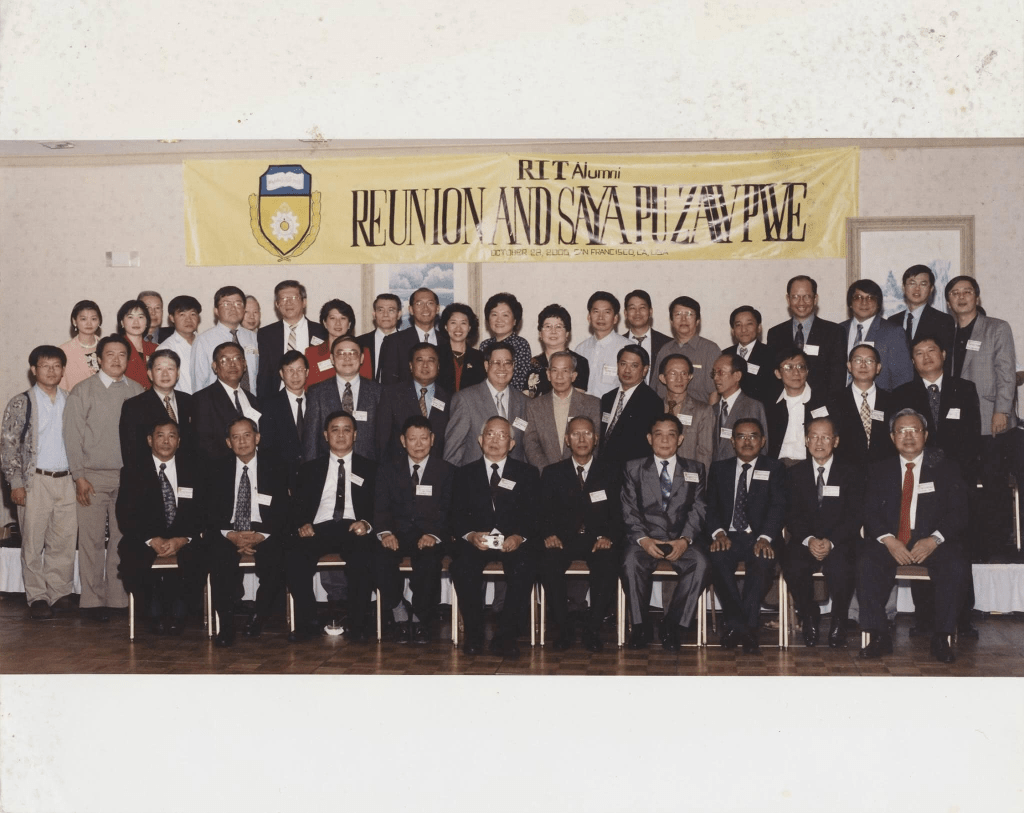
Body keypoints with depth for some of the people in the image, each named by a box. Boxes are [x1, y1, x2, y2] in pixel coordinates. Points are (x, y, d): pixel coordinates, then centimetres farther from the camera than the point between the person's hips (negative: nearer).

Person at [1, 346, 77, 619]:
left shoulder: (71, 402, 11)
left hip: (67, 480, 3)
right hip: (35, 481, -3)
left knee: (65, 541, 4)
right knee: (33, 542, 1)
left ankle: (60, 593, 14)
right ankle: (37, 597, 9)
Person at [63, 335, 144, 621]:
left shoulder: (137, 392, 9)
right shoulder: (82, 392, 2)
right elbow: (73, 436, 0)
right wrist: (79, 476, -6)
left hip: (129, 476, 2)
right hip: (94, 476, -2)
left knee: (123, 538, 3)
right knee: (92, 539, -1)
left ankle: (119, 597, 11)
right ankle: (93, 600, 7)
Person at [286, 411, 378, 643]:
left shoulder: (370, 469, 18)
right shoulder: (310, 468, 22)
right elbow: (299, 505, 15)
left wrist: (366, 524, -11)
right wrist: (303, 524, -7)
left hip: (354, 529, -1)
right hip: (319, 528, 1)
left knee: (363, 559, -36)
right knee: (295, 557, -32)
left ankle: (357, 625, -24)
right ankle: (307, 623, -19)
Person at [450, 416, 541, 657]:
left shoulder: (527, 474, 14)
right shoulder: (465, 474, 16)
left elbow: (535, 515, 3)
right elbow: (457, 515, 5)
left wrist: (520, 537, -18)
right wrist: (470, 535, -16)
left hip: (514, 541, 0)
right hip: (475, 540, 1)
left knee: (524, 566, -33)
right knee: (463, 565, -32)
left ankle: (506, 635, -21)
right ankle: (474, 634, -16)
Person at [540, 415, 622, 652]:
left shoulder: (610, 474, 14)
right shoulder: (552, 473, 14)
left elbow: (618, 514, 5)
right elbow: (544, 512, 6)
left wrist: (608, 537, -15)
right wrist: (549, 534, -14)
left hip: (598, 541, 0)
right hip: (563, 540, 0)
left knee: (607, 564, -34)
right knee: (548, 564, -32)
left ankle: (593, 630, -21)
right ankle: (563, 629, -19)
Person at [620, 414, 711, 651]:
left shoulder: (695, 470, 15)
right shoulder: (634, 469, 13)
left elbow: (698, 510, 4)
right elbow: (629, 510, 3)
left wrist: (685, 540, -14)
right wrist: (643, 539, -15)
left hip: (681, 540, 1)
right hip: (644, 539, -1)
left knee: (700, 563, -31)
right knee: (631, 563, -33)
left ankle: (673, 623, -19)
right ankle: (640, 625, -17)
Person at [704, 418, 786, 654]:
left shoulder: (775, 469, 11)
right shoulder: (719, 468, 17)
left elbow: (778, 506, -3)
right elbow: (711, 507, 8)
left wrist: (764, 538, -21)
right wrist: (719, 533, -13)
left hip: (760, 539, -1)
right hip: (728, 537, 1)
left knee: (763, 561, -36)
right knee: (718, 558, -33)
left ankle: (739, 626, -30)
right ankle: (741, 626, -28)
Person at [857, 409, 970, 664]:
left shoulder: (945, 468, 10)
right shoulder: (879, 470, 14)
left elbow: (958, 512, 1)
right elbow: (870, 513, 4)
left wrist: (934, 540, -16)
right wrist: (888, 540, -15)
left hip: (932, 542, -1)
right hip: (889, 541, 1)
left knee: (957, 566, -30)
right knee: (867, 563, -29)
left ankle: (942, 638, -19)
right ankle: (878, 637, -22)